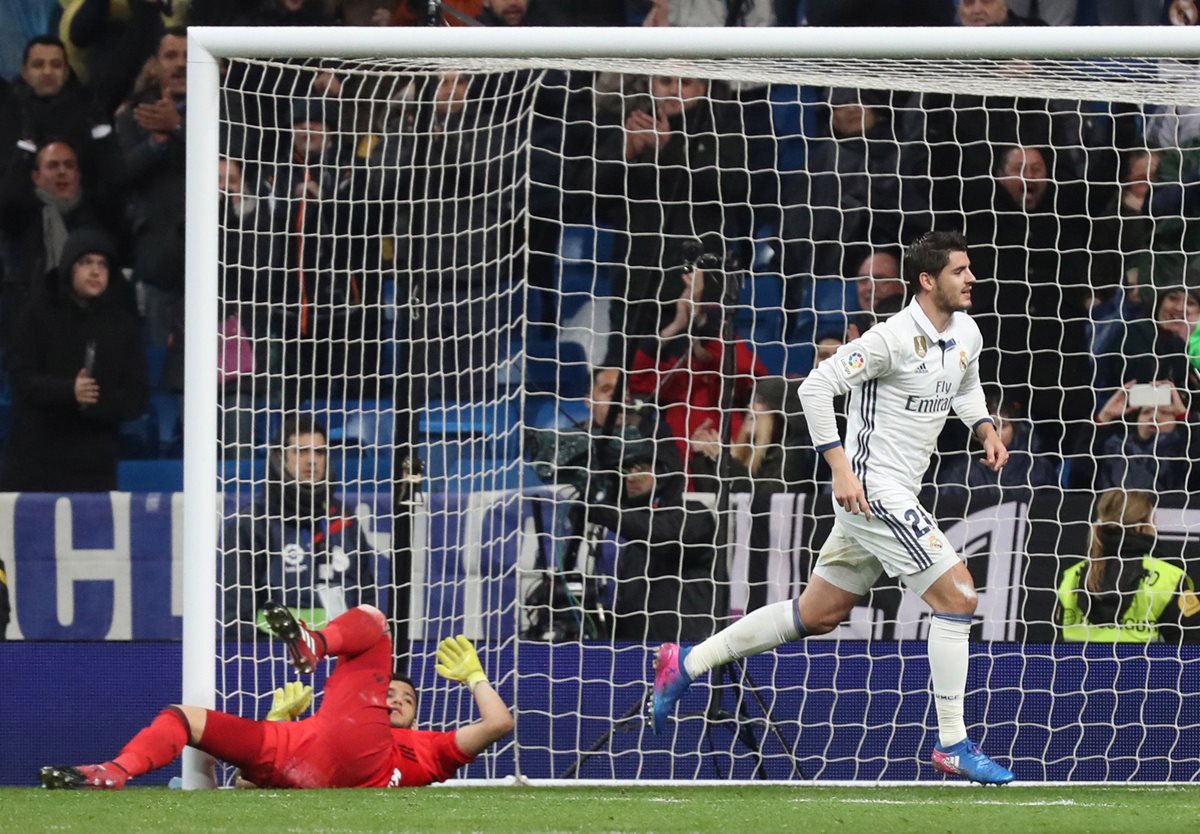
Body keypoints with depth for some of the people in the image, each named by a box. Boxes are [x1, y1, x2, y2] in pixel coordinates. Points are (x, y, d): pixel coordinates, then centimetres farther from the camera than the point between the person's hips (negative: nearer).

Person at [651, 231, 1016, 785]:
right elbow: (816, 387, -19)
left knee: (816, 615, 15)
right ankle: (952, 745, -6)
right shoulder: (894, 338, -19)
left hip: (896, 496, 9)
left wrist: (985, 428, 10)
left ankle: (687, 664, 25)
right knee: (957, 594, -13)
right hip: (872, 491, -9)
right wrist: (840, 467, -24)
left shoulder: (967, 335, 8)